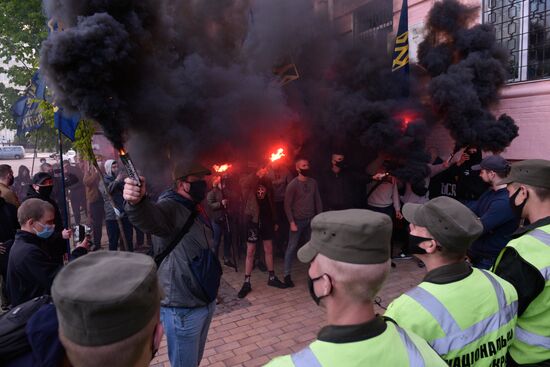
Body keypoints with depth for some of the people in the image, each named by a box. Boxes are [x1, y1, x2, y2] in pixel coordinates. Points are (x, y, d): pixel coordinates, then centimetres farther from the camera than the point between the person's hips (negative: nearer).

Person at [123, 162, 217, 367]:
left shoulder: (197, 210, 6)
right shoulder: (170, 207, -21)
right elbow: (149, 217, -46)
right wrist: (136, 202, -67)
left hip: (206, 301, 8)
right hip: (183, 309, -8)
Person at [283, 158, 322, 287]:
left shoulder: (313, 182, 4)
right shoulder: (292, 185, -10)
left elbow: (317, 201, 9)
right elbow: (287, 205, -10)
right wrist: (292, 222, -14)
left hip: (311, 220, 5)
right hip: (298, 221, -4)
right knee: (292, 247, -1)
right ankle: (287, 275, 6)